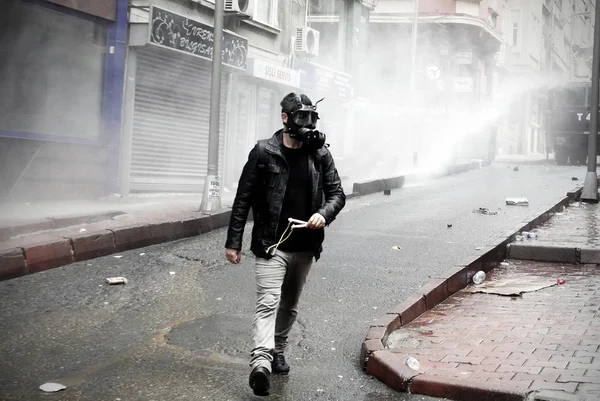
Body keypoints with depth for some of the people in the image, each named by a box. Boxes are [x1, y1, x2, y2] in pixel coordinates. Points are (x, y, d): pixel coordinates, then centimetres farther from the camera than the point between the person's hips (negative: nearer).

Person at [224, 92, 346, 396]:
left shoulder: (320, 154, 2)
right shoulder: (263, 152, -7)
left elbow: (337, 193, 7)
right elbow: (243, 199, -4)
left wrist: (324, 213, -16)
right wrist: (233, 242, -6)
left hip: (305, 247, 4)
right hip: (271, 245, -4)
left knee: (290, 306, 18)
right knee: (268, 303, -17)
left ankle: (278, 352, 36)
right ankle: (261, 362, -26)